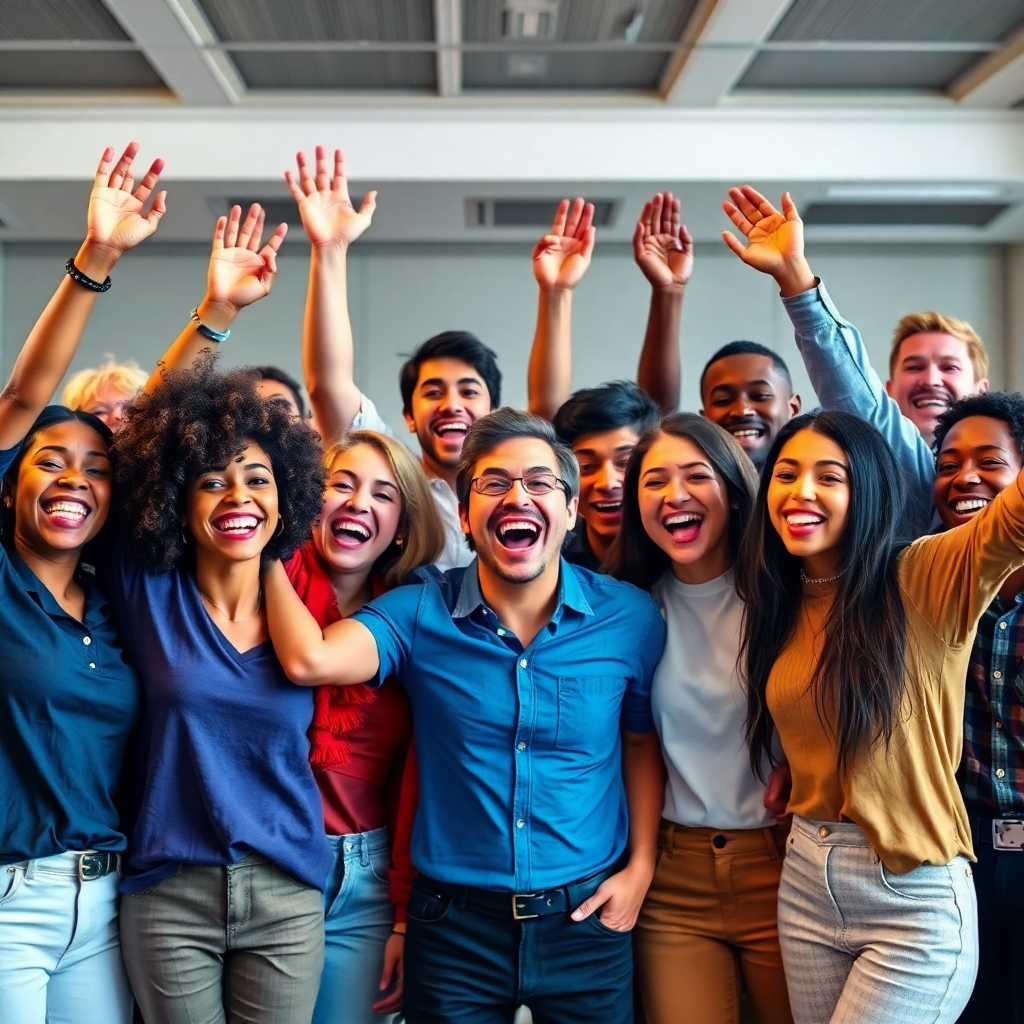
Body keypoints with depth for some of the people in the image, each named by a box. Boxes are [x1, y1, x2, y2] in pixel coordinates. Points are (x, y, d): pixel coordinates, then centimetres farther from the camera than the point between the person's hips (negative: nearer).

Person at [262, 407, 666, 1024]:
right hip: (455, 922, -1)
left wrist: (641, 866, 3)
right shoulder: (420, 612, -7)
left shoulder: (630, 618, -4)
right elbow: (310, 660, -24)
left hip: (587, 919, 1)